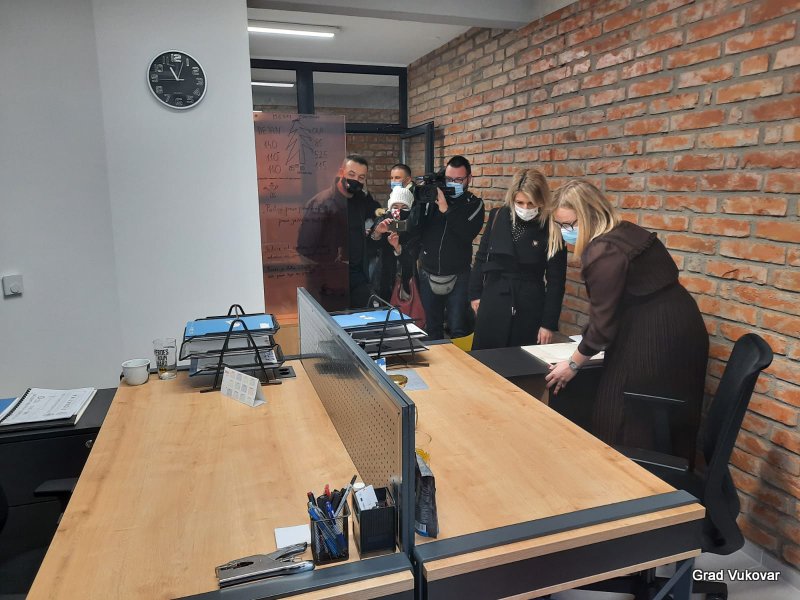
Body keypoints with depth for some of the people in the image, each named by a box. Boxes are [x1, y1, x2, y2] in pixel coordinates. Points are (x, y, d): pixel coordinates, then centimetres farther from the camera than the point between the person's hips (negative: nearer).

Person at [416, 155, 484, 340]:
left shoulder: (474, 204, -1)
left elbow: (468, 234, -19)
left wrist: (445, 208, -24)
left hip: (458, 277, -2)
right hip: (428, 275, 2)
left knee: (458, 330, -2)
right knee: (432, 328, 12)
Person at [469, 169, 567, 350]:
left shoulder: (551, 228, -9)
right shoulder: (497, 217, -2)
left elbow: (556, 280, -6)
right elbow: (481, 257, 10)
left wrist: (549, 323, -7)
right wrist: (475, 293, 10)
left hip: (529, 309, -2)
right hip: (492, 304, 3)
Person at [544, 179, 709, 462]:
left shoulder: (603, 252, -20)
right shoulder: (624, 231, 10)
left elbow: (604, 320, -17)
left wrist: (573, 364, -5)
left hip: (654, 339, -10)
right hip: (679, 331, 10)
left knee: (625, 424, 2)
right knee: (671, 423, 18)